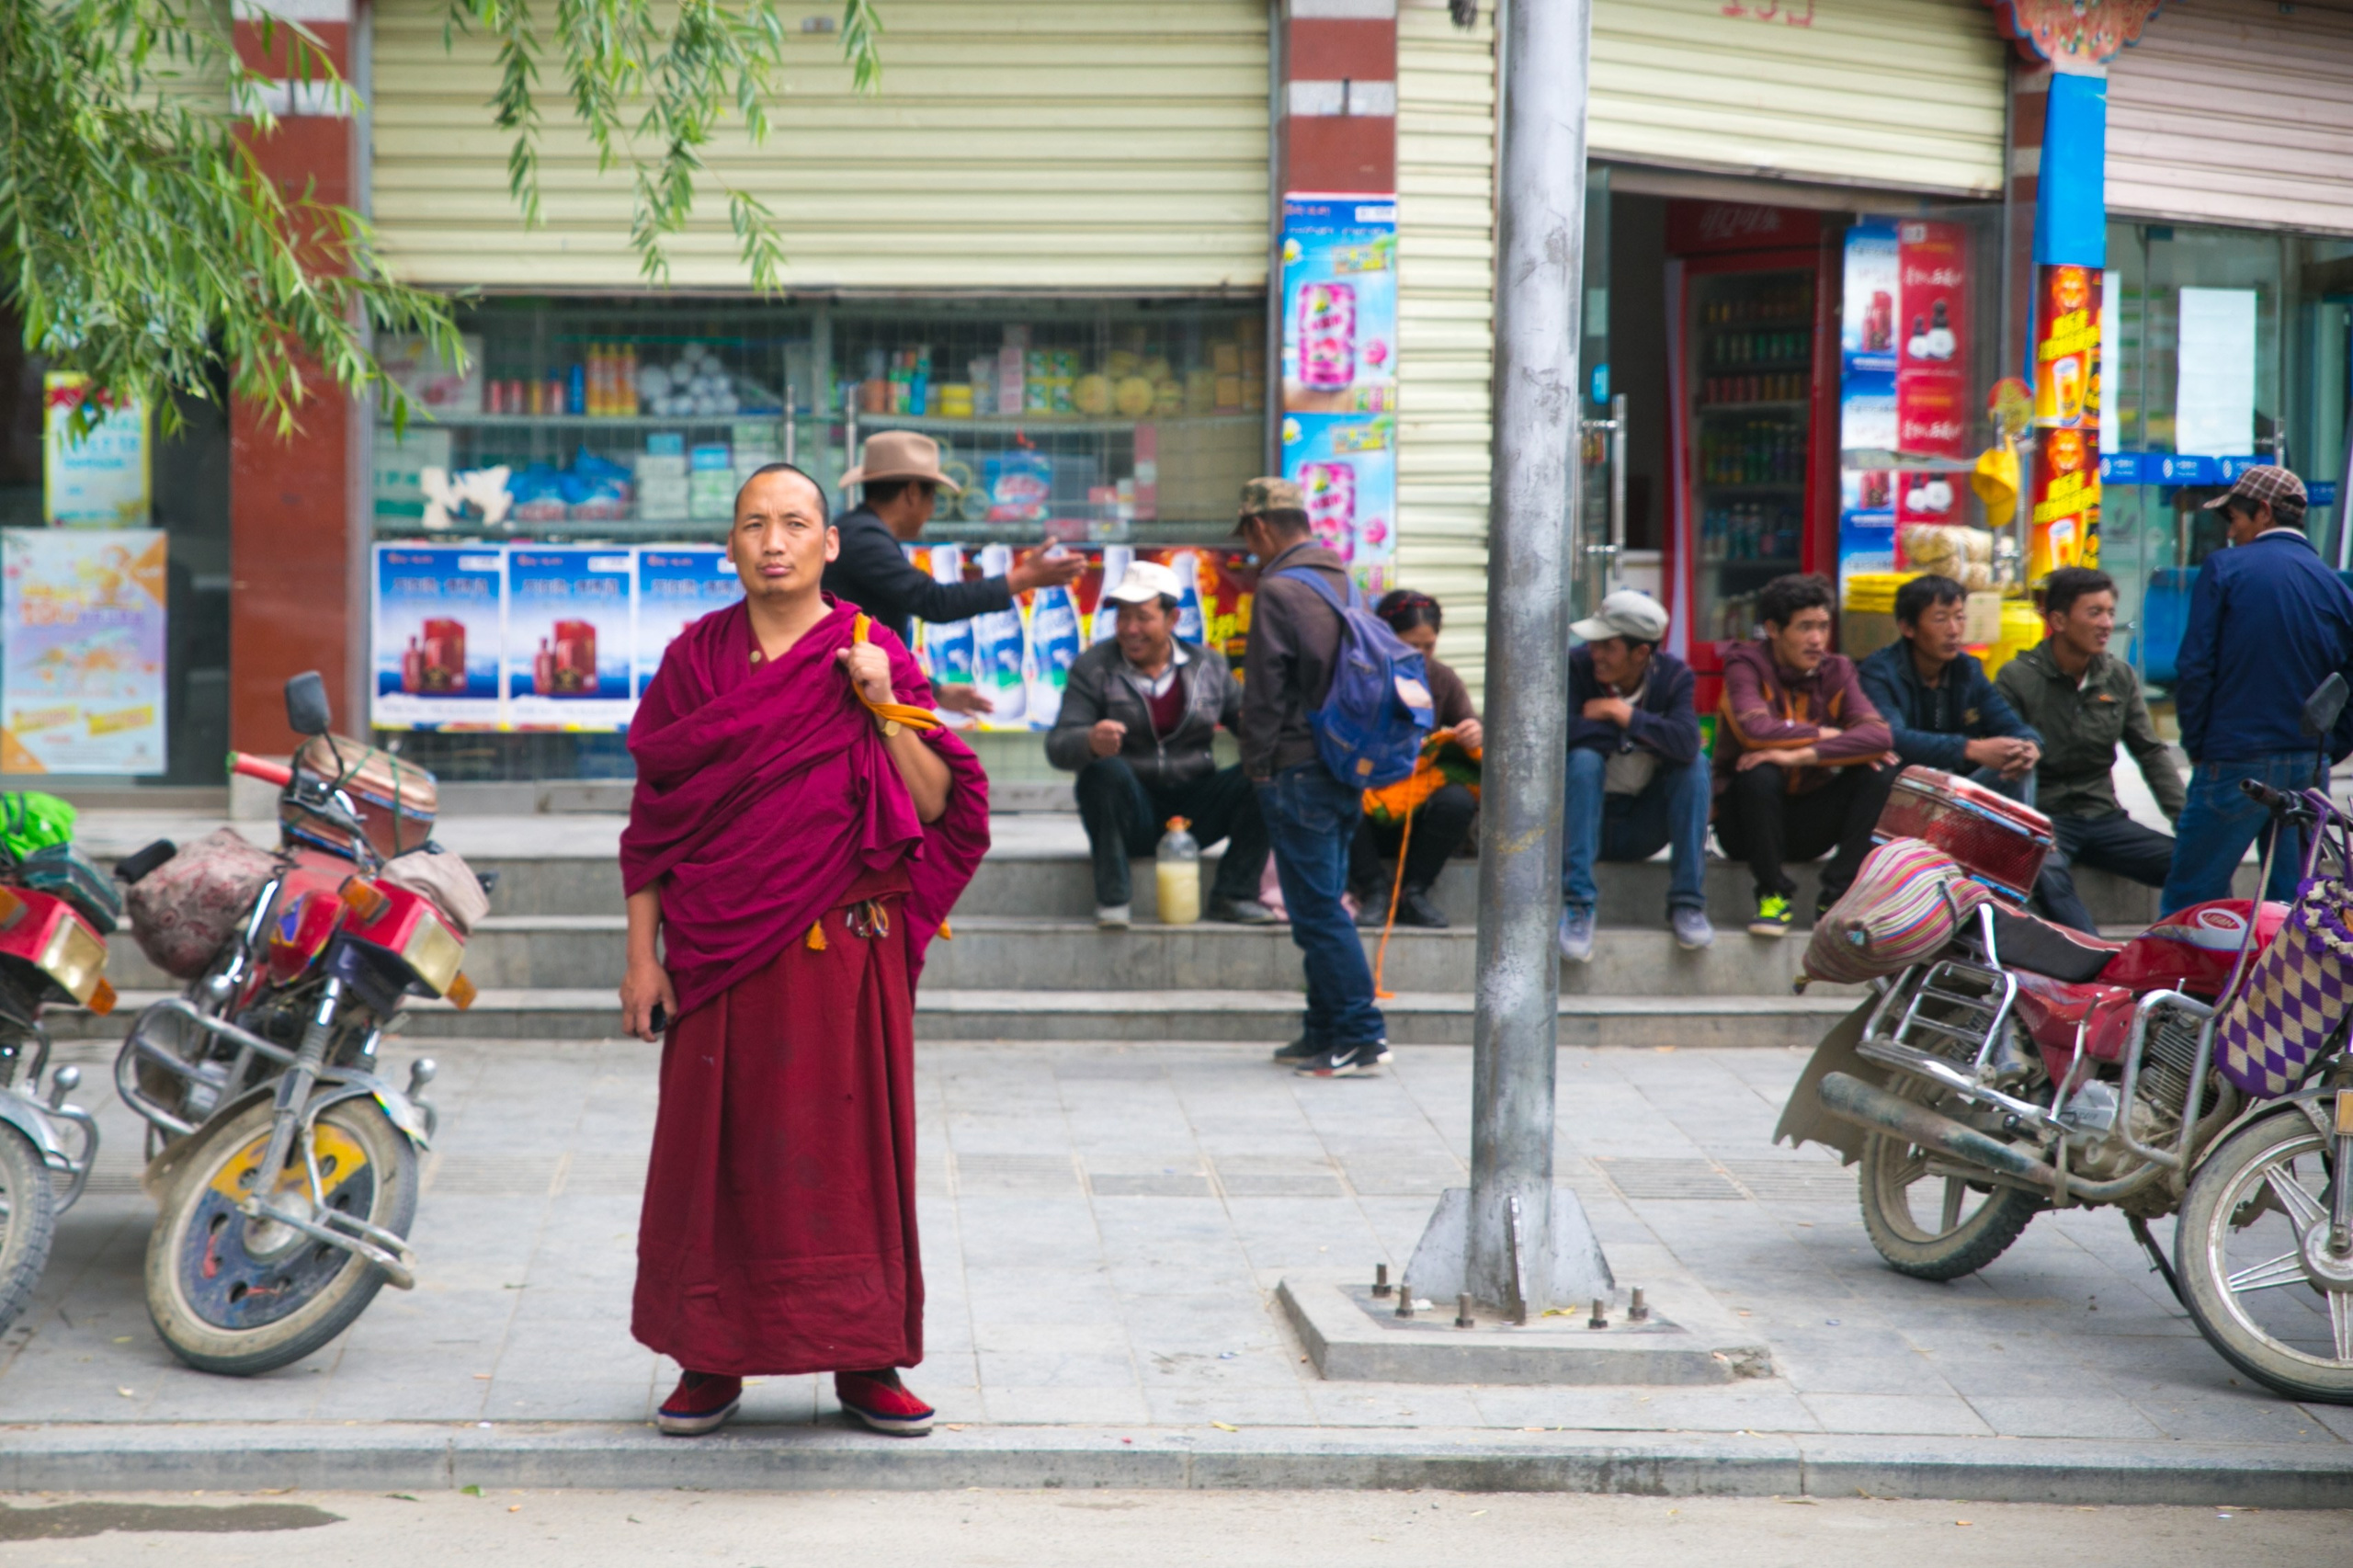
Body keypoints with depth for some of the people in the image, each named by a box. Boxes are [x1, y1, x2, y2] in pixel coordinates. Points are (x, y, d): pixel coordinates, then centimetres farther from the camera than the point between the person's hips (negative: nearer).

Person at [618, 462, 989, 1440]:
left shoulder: (875, 657, 3)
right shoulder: (696, 659, 6)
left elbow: (936, 808, -2)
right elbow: (652, 817, 6)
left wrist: (884, 709, -13)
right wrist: (642, 954, 1)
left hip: (844, 949, -1)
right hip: (719, 955, 1)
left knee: (846, 1145, 2)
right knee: (717, 1150, 4)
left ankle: (865, 1361, 11)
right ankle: (712, 1362, 15)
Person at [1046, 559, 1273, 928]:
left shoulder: (1209, 666, 7)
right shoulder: (1093, 669, -2)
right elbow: (1058, 746, -12)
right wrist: (1091, 742, -37)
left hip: (1194, 810, 2)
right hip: (1132, 819, -2)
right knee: (1106, 770, -33)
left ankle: (1234, 895, -12)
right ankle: (1111, 899, -26)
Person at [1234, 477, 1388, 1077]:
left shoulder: (1278, 590, -13)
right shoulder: (1341, 581, 13)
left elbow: (1264, 691, -13)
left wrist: (1257, 764, -4)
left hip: (1299, 773, -8)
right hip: (1346, 768, 8)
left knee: (1318, 910, -6)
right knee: (1322, 907, 15)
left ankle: (1360, 1035, -8)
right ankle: (1325, 1031, 19)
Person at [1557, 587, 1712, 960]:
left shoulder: (1674, 675, -6)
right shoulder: (1577, 667, -11)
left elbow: (1687, 743, -25)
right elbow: (1565, 733, -29)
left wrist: (1624, 715, -21)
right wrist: (1649, 729, -18)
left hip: (1643, 828, 2)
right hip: (1589, 820, -2)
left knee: (1695, 766, -20)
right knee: (1584, 760, -29)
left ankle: (1687, 904, -22)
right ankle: (1576, 905, -35)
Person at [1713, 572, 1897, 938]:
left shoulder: (1835, 670, 0)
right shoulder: (1746, 665, -9)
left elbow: (1878, 735, -19)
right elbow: (1755, 730, -30)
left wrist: (1801, 755, -31)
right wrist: (1826, 736, -18)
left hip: (1809, 822, 4)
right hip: (1746, 822, -3)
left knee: (1880, 773, -18)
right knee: (1760, 774, -34)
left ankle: (1837, 896, -16)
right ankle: (1774, 894, -18)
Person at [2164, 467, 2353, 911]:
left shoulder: (2225, 567, -3)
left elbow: (2194, 669, -8)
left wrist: (2197, 746, 1)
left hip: (2236, 763, -5)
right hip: (2310, 770, 5)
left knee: (2188, 903, 0)